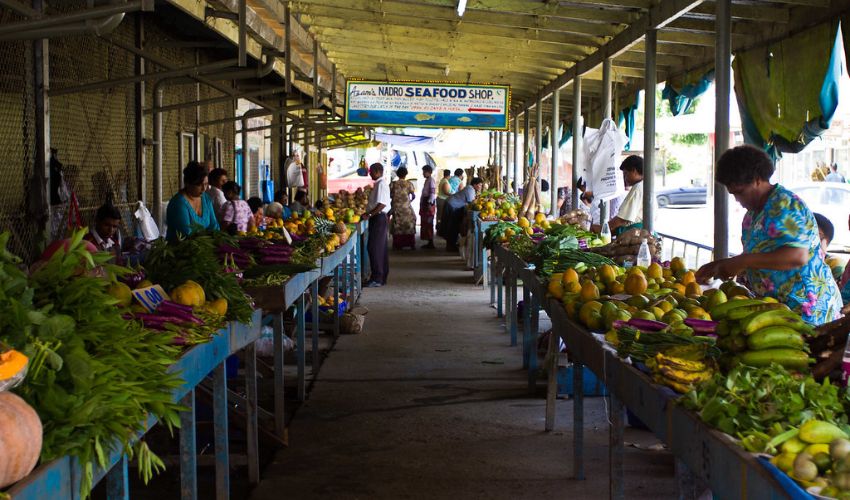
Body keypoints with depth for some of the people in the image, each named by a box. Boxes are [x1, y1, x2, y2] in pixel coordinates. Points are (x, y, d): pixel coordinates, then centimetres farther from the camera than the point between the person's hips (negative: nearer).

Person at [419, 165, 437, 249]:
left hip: (429, 204, -10)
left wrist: (429, 203, -24)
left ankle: (431, 243, -6)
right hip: (425, 204, 10)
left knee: (428, 224, -8)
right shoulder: (427, 180, 17)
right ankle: (429, 242, 15)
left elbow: (433, 193, -20)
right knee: (425, 224, 11)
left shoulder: (431, 180, -13)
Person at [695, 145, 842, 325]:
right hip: (777, 307, 8)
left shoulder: (785, 206, -15)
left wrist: (742, 262, -29)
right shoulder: (754, 212, 14)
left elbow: (798, 256, -27)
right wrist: (719, 265, 11)